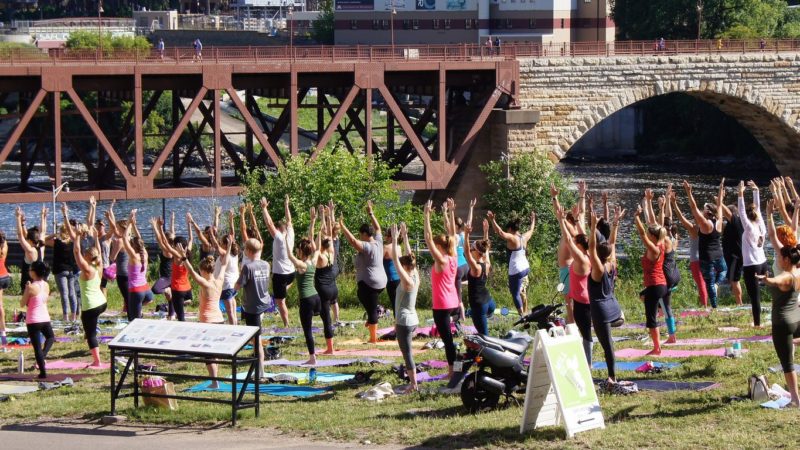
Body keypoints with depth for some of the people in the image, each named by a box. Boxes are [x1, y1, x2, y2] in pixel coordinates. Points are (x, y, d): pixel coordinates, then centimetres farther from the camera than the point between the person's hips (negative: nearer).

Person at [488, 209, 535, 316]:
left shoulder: (512, 238, -14)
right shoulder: (524, 238, 8)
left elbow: (500, 232, -29)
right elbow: (531, 231, 29)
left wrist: (492, 220, -33)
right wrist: (533, 220, 45)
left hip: (516, 271, -9)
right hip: (525, 268, 9)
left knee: (515, 293, -6)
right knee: (523, 292, 20)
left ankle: (522, 315, -10)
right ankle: (525, 312, 30)